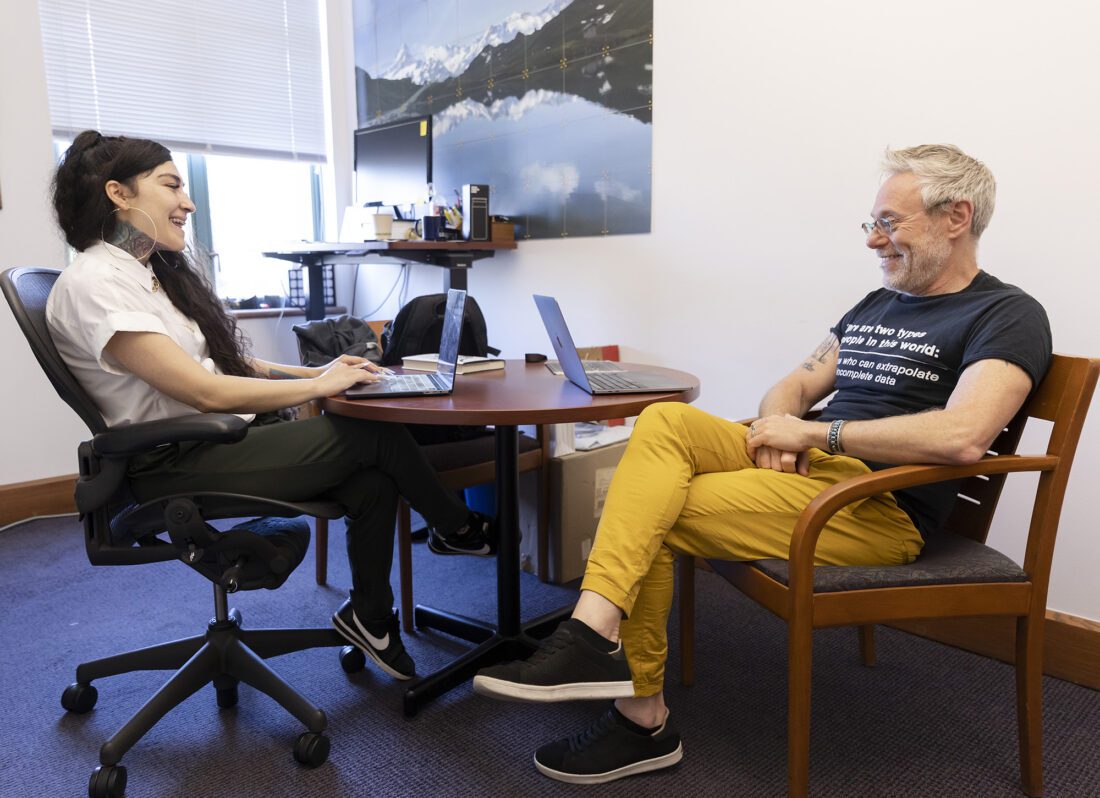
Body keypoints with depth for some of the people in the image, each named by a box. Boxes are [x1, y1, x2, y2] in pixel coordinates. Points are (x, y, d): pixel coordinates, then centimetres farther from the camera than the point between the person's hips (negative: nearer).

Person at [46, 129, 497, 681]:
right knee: (375, 432, -14)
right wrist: (319, 387, -14)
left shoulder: (154, 270, 14)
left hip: (225, 439, 8)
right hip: (175, 465, -8)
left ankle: (370, 615, 5)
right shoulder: (93, 283, -15)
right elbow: (206, 391, -22)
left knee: (372, 483, -14)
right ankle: (458, 530, 9)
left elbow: (231, 362, 17)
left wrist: (314, 371, 3)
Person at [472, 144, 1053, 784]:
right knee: (663, 421, -19)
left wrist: (815, 432, -16)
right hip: (804, 467, 7)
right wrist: (777, 429, -5)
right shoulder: (874, 307, 21)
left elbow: (962, 437, -23)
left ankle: (642, 719, -5)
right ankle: (595, 632, -24)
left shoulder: (1008, 316, -4)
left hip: (878, 509, -7)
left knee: (647, 518, -17)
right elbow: (795, 387, 20)